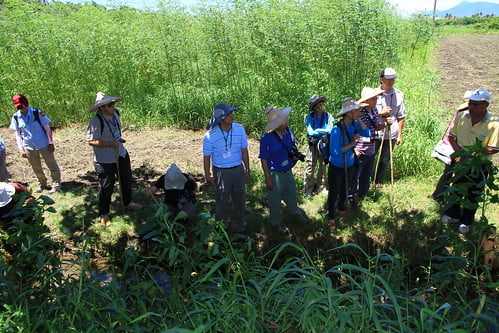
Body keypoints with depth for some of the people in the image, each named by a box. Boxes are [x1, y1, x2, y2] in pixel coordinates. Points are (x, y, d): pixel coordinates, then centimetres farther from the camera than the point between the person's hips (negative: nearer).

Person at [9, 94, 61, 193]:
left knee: (52, 165, 3)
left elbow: (47, 128, -6)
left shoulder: (37, 113, -12)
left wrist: (51, 143, -8)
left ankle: (56, 184, 17)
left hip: (43, 145, -3)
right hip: (29, 147, 3)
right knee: (36, 168, 16)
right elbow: (18, 134, 5)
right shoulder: (16, 117, -3)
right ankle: (42, 184, 35)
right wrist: (21, 149, 2)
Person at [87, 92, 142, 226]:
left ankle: (127, 202, 47)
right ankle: (103, 214, 24)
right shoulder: (96, 121, -25)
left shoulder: (115, 113, 0)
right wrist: (110, 144, -29)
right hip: (105, 160, -8)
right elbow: (91, 141, -25)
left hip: (121, 154, 8)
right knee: (106, 187, 4)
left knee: (126, 180, 22)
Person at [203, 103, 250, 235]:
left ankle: (240, 226, 38)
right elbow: (206, 157, -5)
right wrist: (208, 177, -1)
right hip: (221, 172, -3)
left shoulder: (239, 129, -6)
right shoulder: (210, 136, -17)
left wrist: (247, 170, 7)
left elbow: (244, 151, 3)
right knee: (222, 203, 10)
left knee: (240, 200, 16)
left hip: (238, 169, 4)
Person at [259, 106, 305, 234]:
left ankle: (295, 211, 59)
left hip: (288, 171, 7)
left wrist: (297, 154, -9)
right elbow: (264, 160, -19)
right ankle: (277, 222, 39)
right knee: (275, 199, 15)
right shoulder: (266, 138, -27)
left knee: (291, 193, 29)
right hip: (275, 174, -6)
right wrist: (268, 179, -17)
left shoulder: (287, 131, -7)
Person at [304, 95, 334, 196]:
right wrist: (325, 131, -21)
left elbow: (331, 130, -9)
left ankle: (320, 187, 28)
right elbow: (311, 132, -15)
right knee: (310, 166, 1)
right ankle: (308, 189, 14)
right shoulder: (310, 117, -6)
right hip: (313, 145, -2)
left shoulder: (328, 116, -2)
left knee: (323, 166, 12)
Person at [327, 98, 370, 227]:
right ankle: (331, 216, 30)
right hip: (337, 167, -6)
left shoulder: (354, 124, -7)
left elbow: (367, 134, -10)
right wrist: (352, 144, -27)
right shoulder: (337, 129, -30)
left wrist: (360, 120, -19)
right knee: (334, 193, 9)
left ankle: (341, 208, 52)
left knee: (345, 189, 26)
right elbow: (334, 151, -30)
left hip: (349, 164, 7)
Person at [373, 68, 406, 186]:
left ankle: (378, 183, 25)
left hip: (391, 134, 2)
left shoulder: (399, 94, 4)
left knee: (385, 160, 10)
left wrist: (399, 135, 5)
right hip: (375, 133, -2)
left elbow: (401, 117, 8)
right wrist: (381, 113, -13)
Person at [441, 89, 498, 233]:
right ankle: (453, 215, 42)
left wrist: (470, 155, -23)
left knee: (473, 195, 12)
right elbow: (451, 136, 1)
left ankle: (466, 221, 34)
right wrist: (459, 151, -14)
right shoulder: (461, 116, -10)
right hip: (458, 161, 3)